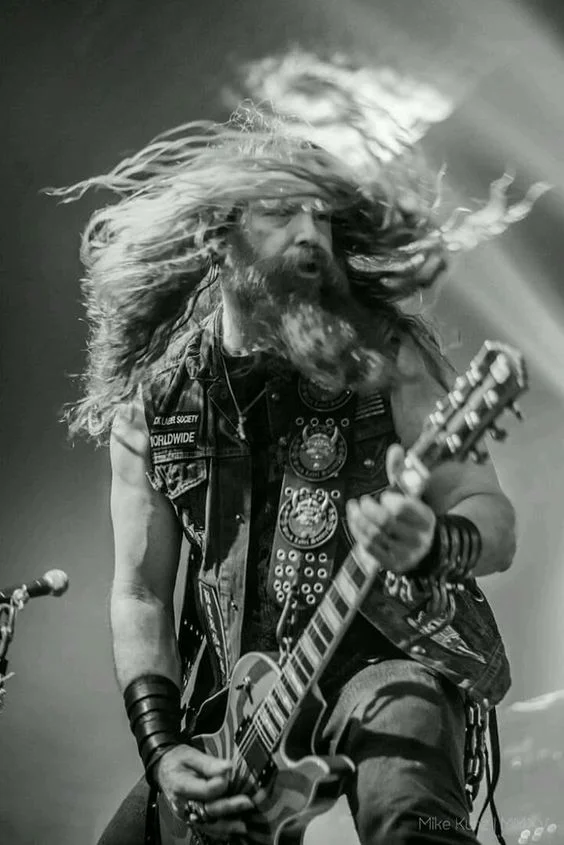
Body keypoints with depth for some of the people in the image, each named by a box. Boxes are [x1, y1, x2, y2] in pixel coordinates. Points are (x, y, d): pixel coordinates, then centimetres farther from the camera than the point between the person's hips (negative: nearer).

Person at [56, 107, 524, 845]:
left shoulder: (387, 354, -6)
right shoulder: (148, 401, 1)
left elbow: (494, 519, -6)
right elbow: (140, 592, 6)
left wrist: (430, 545, -30)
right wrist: (162, 748, -6)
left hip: (390, 653, -3)